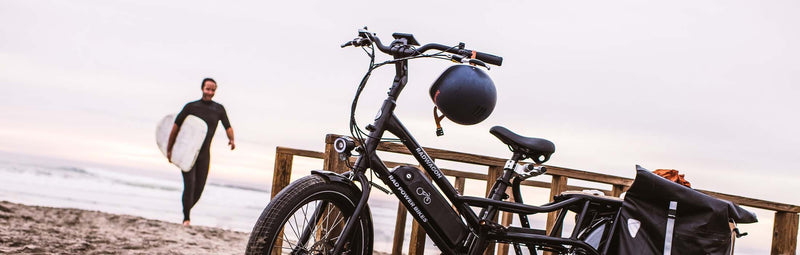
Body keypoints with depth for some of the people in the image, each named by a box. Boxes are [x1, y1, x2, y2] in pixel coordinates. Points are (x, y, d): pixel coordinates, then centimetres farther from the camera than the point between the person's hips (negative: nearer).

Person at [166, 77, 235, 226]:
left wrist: (231, 140, -15)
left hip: (204, 154, 3)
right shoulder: (191, 107, -2)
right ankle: (186, 219, -7)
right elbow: (176, 126, 3)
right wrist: (169, 149, 4)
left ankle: (186, 210, 29)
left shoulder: (219, 109, 6)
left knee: (199, 188, 4)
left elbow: (228, 127, 8)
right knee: (189, 184, -14)